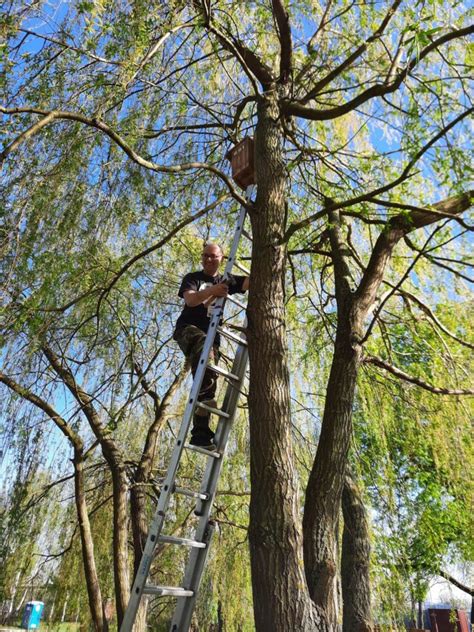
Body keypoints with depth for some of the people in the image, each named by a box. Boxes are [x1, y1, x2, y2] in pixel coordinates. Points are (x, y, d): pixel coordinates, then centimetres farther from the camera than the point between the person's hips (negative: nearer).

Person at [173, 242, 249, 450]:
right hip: (188, 329, -3)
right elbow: (190, 300, -12)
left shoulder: (227, 281, 19)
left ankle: (200, 432, -12)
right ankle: (206, 394, -50)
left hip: (211, 335, 3)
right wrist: (211, 291, -30)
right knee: (203, 344, -39)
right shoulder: (192, 278, 10)